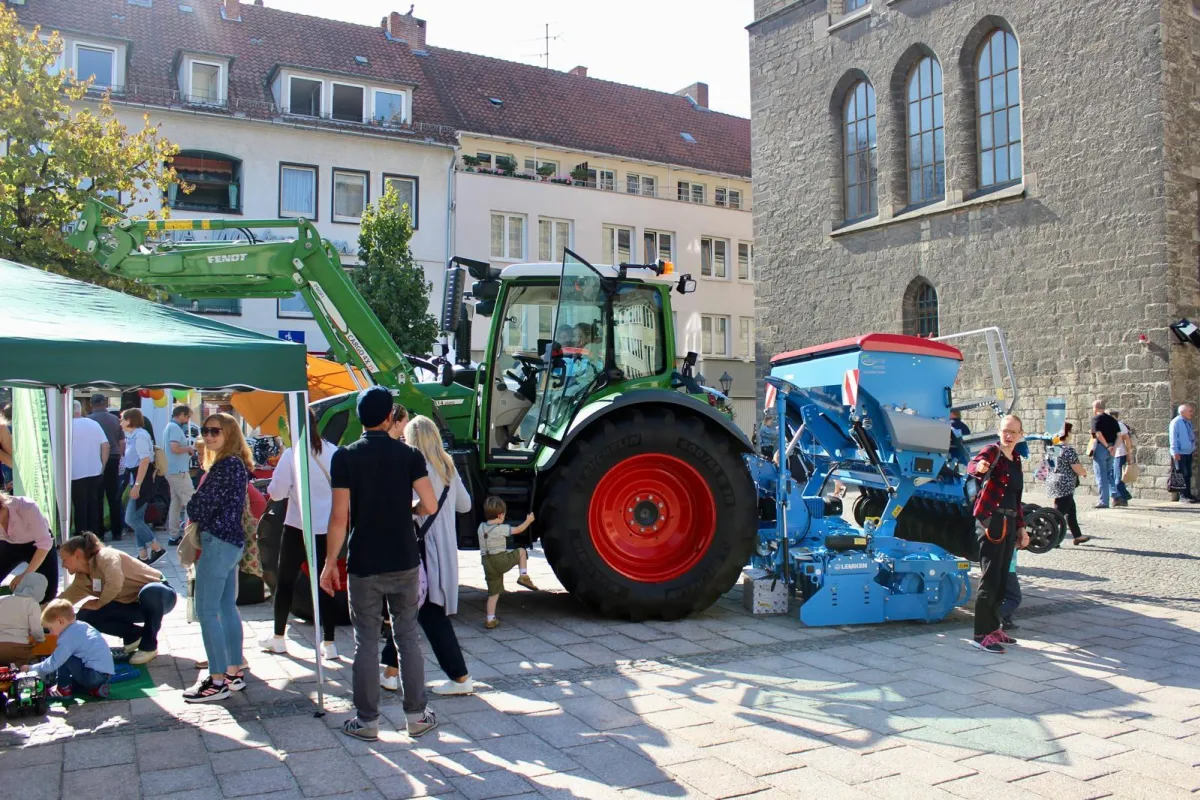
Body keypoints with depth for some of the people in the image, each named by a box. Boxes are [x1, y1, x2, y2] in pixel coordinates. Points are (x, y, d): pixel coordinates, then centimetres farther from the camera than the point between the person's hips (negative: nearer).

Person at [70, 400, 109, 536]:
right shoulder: (94, 424, 4)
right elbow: (105, 445, 3)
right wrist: (102, 465, 10)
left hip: (77, 474, -4)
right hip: (96, 472, 4)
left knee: (80, 507, 3)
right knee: (94, 505, 12)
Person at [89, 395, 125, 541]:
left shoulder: (89, 420, -6)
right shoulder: (115, 419, 5)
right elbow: (122, 442, 8)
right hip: (113, 460, 3)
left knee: (97, 498, 3)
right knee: (114, 498, 8)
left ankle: (98, 532, 3)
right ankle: (117, 531, 11)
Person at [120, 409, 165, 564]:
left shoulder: (140, 436, -15)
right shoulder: (132, 437, 14)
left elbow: (145, 461, -22)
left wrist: (137, 485, -25)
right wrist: (134, 484, 14)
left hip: (142, 482, -10)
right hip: (136, 482, 10)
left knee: (131, 519, -10)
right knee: (137, 519, 9)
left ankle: (157, 548, -4)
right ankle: (143, 555, 13)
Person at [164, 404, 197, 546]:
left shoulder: (171, 427, 17)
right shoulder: (175, 428, -14)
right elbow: (175, 448, -25)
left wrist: (188, 448, 9)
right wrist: (189, 448, -9)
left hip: (174, 471, 10)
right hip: (179, 471, -10)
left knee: (176, 503, 11)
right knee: (191, 502, -8)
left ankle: (174, 536, 14)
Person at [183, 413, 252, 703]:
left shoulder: (226, 465, -16)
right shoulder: (237, 464, 13)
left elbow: (199, 507, -15)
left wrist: (192, 514, 5)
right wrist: (199, 519, 5)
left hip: (218, 542, -10)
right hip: (232, 541, 10)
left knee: (206, 610, -6)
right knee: (227, 607, 14)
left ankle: (218, 681, -2)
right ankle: (235, 672, 21)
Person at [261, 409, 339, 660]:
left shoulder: (291, 454, -13)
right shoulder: (332, 451, -3)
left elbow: (276, 492, -10)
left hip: (298, 526, -3)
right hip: (327, 526, 3)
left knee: (285, 581, 14)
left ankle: (278, 637, 25)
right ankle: (329, 642, 9)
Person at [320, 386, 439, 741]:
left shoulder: (345, 457, -8)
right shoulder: (408, 455, -3)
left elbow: (339, 516, -11)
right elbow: (430, 505, -8)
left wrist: (330, 562, -2)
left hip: (364, 566, -2)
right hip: (405, 564, 2)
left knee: (366, 642, 7)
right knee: (407, 638, 12)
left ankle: (367, 721, 15)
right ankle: (416, 715, 18)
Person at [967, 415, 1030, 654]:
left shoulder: (1016, 459, 16)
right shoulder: (992, 451, -8)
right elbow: (972, 465, -32)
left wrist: (1021, 527, 22)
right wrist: (979, 466, -55)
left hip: (1009, 523, 8)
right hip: (991, 521, -8)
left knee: (1002, 578, 13)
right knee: (990, 578, -9)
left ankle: (993, 628, 23)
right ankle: (982, 634, -6)